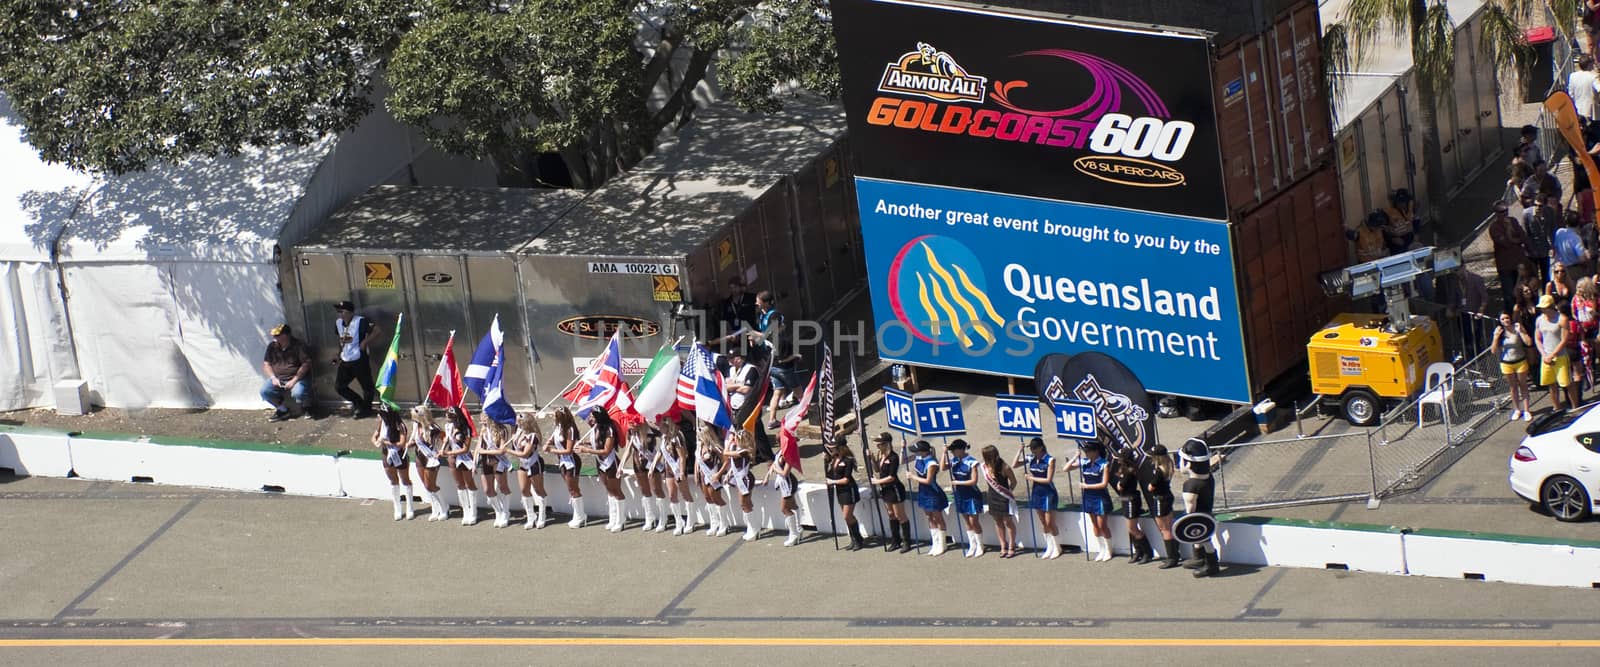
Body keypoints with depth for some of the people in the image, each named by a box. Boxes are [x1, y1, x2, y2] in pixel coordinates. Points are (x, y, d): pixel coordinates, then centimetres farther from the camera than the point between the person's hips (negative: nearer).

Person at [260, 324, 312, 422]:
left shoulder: (298, 346, -9)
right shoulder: (272, 346, 4)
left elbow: (306, 364, -12)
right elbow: (266, 364, 9)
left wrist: (294, 380, -20)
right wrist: (273, 378, -9)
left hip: (296, 378, -4)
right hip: (278, 379, 4)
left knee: (298, 393, -35)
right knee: (264, 391, -23)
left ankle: (304, 409, 2)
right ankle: (283, 410, -1)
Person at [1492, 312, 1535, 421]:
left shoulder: (1517, 327, -11)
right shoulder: (1498, 331, -6)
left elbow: (1529, 343, -17)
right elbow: (1493, 350, -6)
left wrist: (1520, 331, -22)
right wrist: (1496, 337, -19)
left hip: (1520, 362, -2)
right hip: (1506, 364, 2)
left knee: (1523, 386, 7)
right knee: (1513, 387, 14)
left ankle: (1526, 410, 13)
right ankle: (1517, 410, 25)